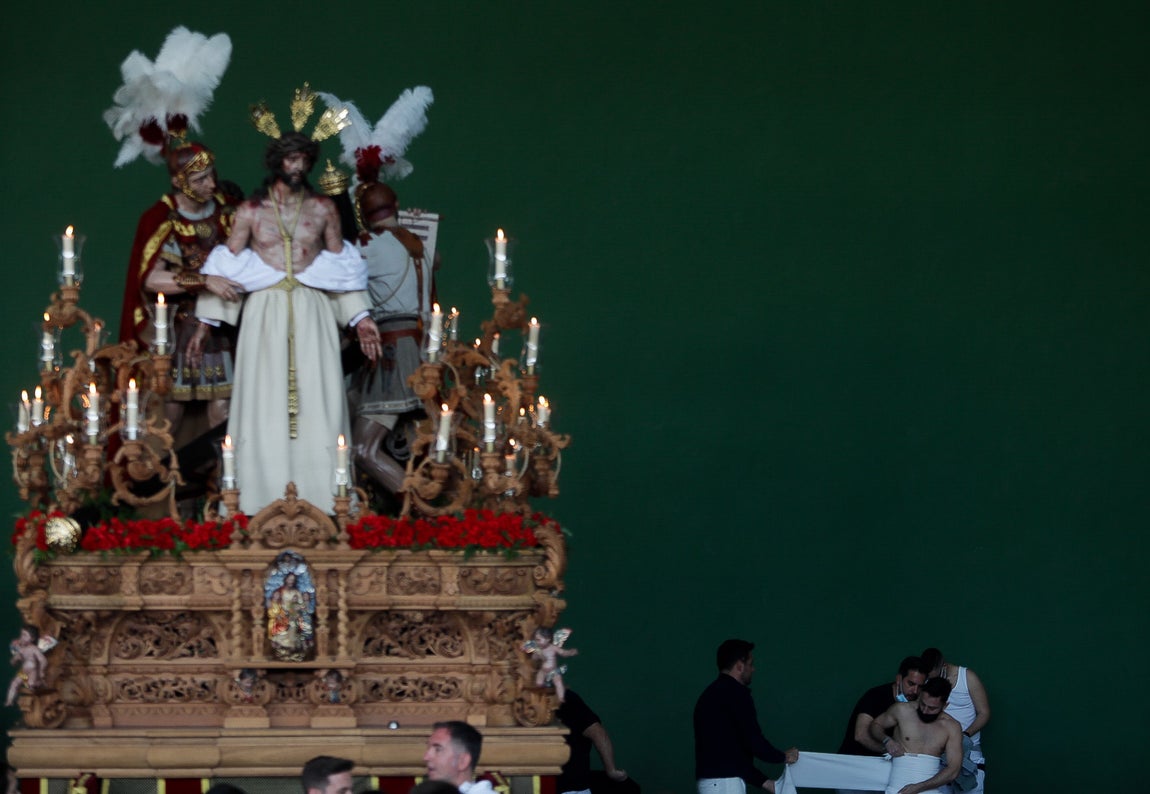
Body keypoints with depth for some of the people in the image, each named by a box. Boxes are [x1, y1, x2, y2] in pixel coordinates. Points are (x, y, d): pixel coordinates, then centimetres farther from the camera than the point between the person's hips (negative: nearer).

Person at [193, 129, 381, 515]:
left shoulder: (323, 210, 10)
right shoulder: (250, 212, 7)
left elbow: (342, 267, 16)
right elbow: (227, 268, 8)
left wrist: (360, 317, 11)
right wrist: (205, 323, 4)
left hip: (313, 313, 1)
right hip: (265, 311, -1)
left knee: (316, 405, -5)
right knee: (264, 406, -5)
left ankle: (317, 499, -5)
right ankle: (264, 502, -4)